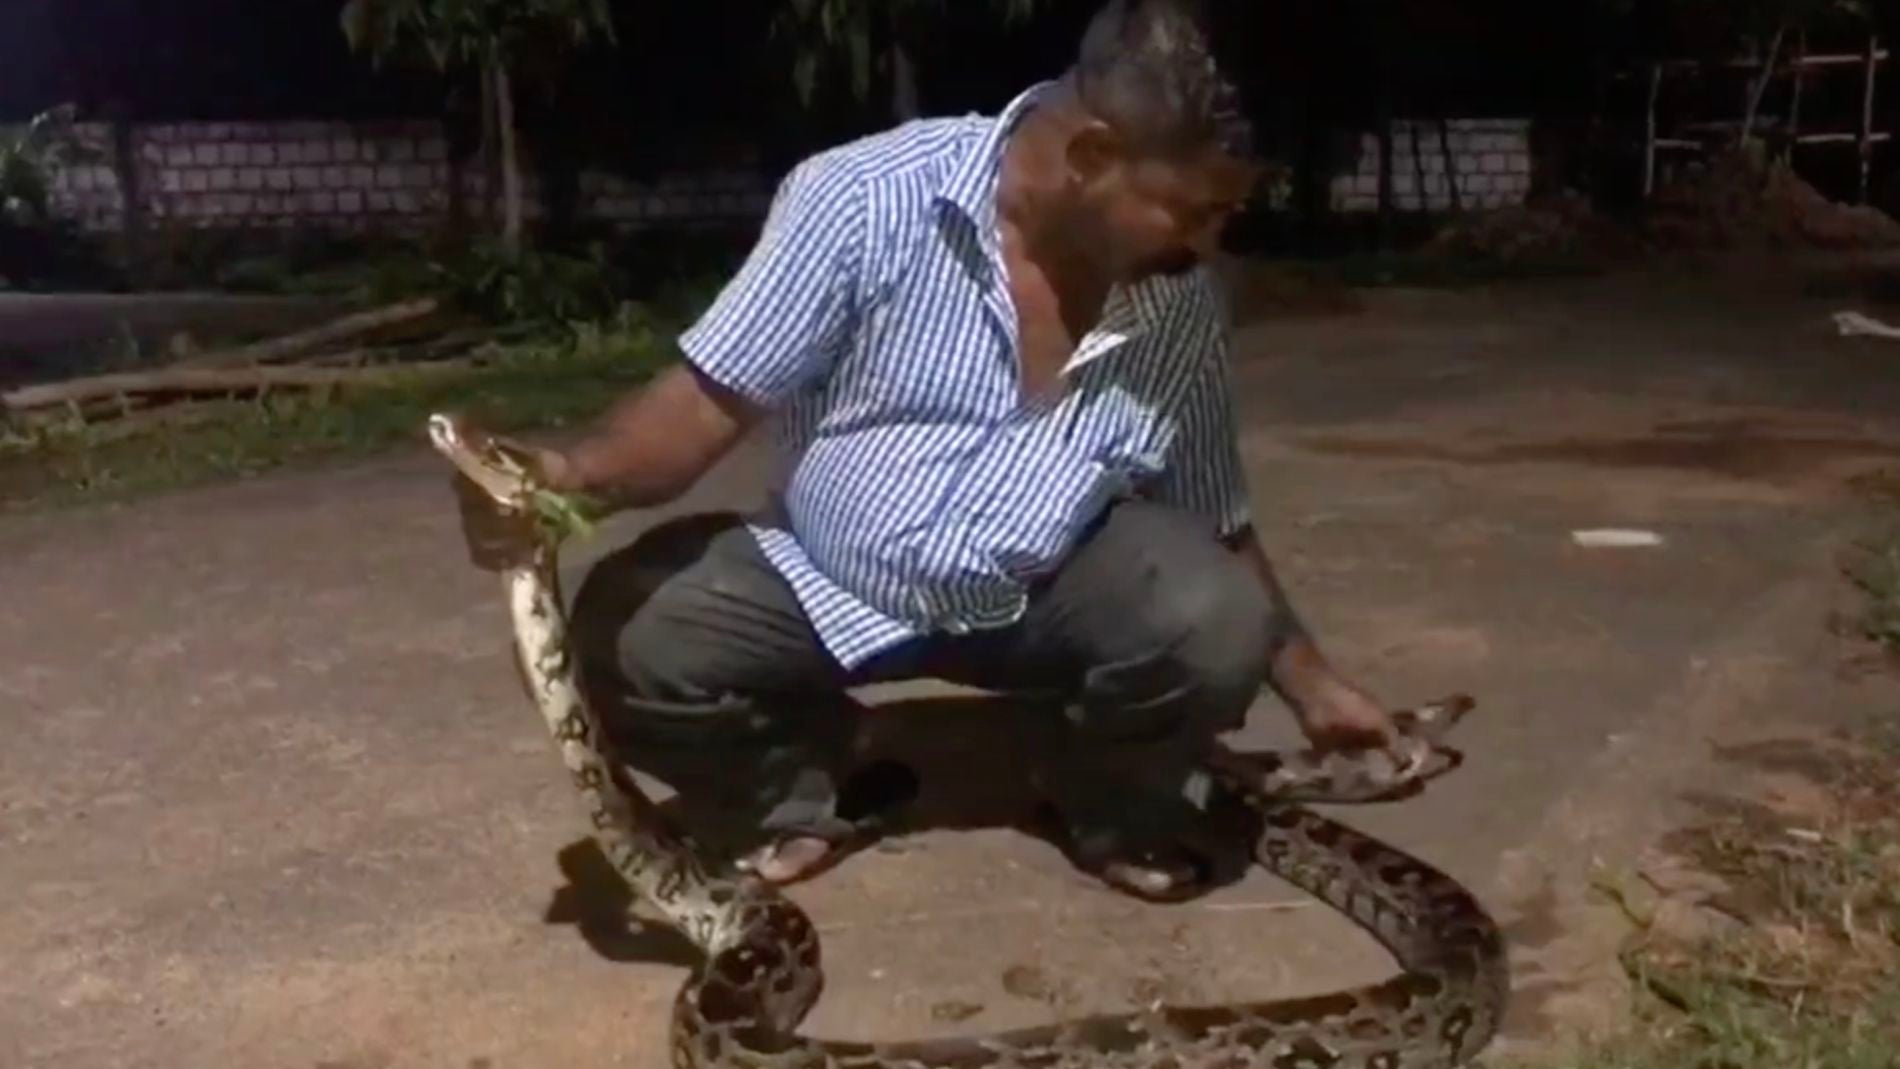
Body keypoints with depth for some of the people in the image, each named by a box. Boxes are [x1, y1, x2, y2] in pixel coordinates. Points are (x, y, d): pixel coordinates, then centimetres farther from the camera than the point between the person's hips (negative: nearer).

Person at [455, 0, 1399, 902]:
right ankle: (813, 785, 7)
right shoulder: (866, 203, -22)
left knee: (1218, 627, -28)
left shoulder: (1182, 300, -9)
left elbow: (1215, 521, 4)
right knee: (634, 651, -26)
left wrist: (1308, 683, 8)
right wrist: (572, 476, -39)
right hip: (827, 579, -1)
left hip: (1047, 591, 2)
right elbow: (711, 400, -19)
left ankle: (1117, 810, 7)